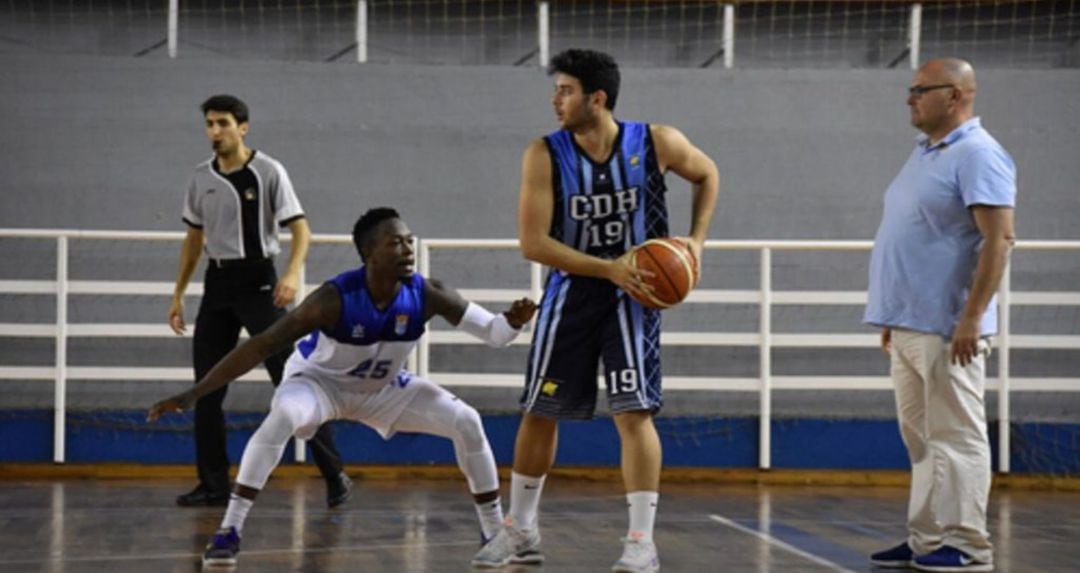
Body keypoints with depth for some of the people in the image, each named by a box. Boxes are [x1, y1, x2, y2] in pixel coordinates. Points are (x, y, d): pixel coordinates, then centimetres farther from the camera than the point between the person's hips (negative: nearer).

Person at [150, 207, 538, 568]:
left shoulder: (426, 294, -24)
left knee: (467, 422, -10)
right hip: (320, 380, -4)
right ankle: (229, 531, -31)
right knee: (283, 416, -37)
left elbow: (490, 332, -16)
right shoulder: (335, 299, -35)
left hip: (384, 388, 4)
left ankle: (495, 534, 5)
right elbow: (262, 345, -35)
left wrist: (512, 322, -42)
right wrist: (195, 394, -40)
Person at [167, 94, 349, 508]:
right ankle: (213, 484, 11)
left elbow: (300, 228, -11)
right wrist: (178, 295, 17)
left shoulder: (268, 172, -7)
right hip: (217, 283, 5)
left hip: (257, 280, -5)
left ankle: (333, 473, -3)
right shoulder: (201, 178, 8)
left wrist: (292, 273, -28)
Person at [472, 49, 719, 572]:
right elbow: (532, 242, -15)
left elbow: (707, 175, 9)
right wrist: (608, 268, -22)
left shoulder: (657, 143, -12)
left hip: (634, 293, -2)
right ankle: (521, 529, 26)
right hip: (572, 290, 2)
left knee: (633, 412, -11)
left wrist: (696, 240, -4)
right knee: (539, 412, 9)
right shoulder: (545, 156, -13)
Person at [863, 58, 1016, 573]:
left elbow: (999, 239, -19)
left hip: (946, 329, -10)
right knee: (921, 438, 12)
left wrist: (971, 318, -23)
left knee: (955, 437, -5)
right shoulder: (926, 153, 18)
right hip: (909, 326, 10)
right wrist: (893, 316, 22)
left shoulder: (977, 155, -12)